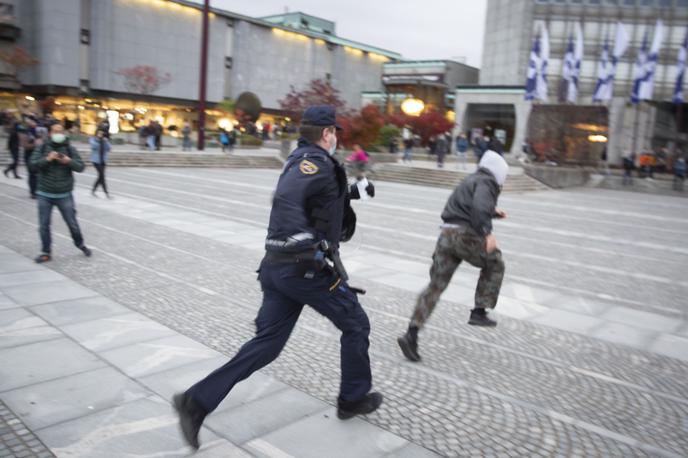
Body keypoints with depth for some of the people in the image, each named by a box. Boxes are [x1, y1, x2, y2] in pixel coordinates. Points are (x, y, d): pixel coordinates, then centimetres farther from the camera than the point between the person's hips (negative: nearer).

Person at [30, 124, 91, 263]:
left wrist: (69, 161, -25)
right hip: (44, 195, 1)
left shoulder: (70, 149, 0)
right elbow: (33, 164, -7)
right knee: (44, 225, 4)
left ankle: (80, 244, 29)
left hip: (64, 195, -1)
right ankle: (45, 252, 15)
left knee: (72, 223, 6)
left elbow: (80, 167, -7)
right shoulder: (43, 148, 2)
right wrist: (47, 159, -23)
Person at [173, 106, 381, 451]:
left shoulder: (301, 160, 17)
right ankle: (354, 398, 28)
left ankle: (197, 401, 5)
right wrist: (312, 247, -29)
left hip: (276, 266, 9)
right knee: (356, 325, 13)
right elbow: (286, 195, -31)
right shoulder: (317, 162, -13)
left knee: (267, 342, 10)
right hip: (305, 268, -9)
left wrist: (352, 192, 33)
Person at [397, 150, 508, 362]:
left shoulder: (470, 180, 26)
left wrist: (493, 212, 48)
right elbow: (480, 206, -22)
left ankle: (411, 335, -4)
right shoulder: (486, 182, -2)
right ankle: (479, 311, 17)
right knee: (494, 264, 21)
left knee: (435, 285, 4)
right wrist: (487, 233, -26)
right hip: (466, 235, -7)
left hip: (446, 234, 7)